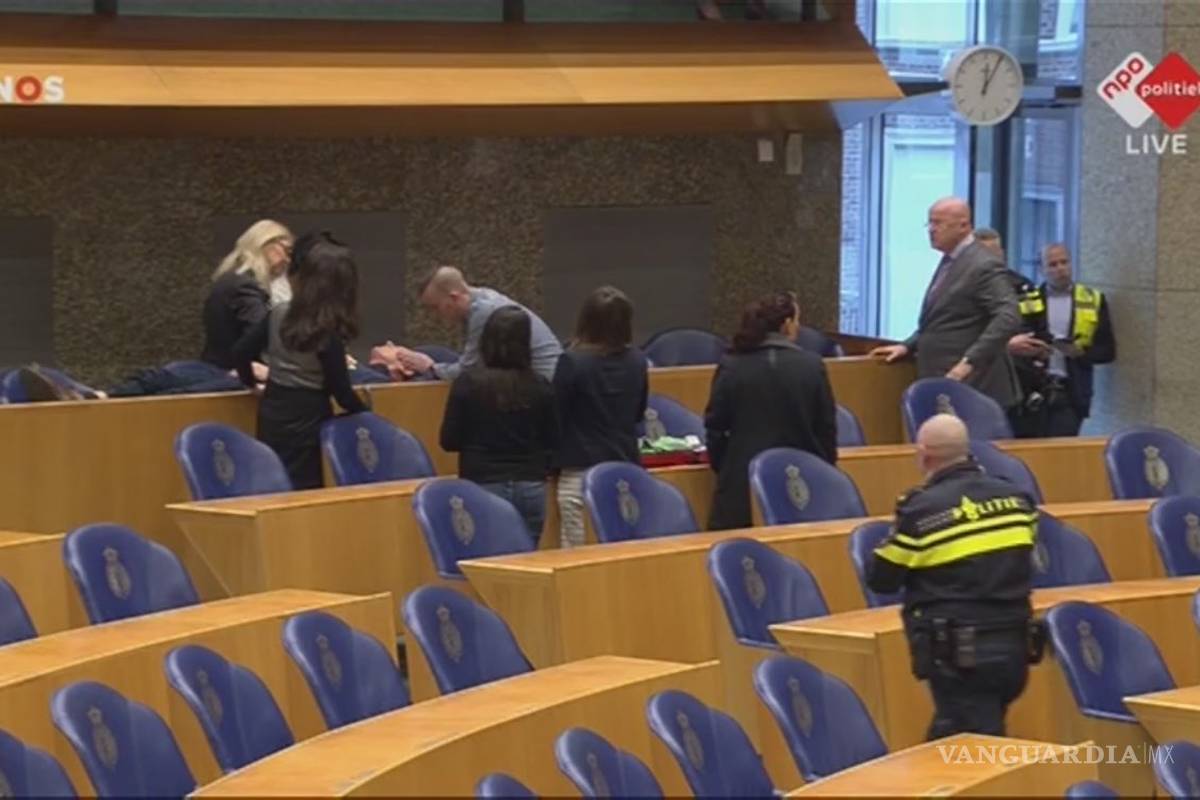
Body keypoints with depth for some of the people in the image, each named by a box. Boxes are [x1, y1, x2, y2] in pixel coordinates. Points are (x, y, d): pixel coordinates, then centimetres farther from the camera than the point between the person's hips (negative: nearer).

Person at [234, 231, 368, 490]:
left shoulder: (278, 314, -2)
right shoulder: (329, 332, -16)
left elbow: (241, 353, 4)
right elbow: (340, 390, -13)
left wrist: (252, 381, 24)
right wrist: (366, 413, 6)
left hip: (272, 413, 5)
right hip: (307, 420, -5)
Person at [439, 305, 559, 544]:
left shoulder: (468, 383, -9)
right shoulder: (539, 387, -4)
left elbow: (449, 441, -4)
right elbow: (552, 442, 4)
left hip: (483, 488, -2)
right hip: (530, 488, 2)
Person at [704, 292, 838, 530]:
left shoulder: (730, 367, -4)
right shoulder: (812, 366, -2)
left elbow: (715, 427, 1)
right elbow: (827, 428, 3)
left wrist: (722, 467, 16)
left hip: (743, 484, -1)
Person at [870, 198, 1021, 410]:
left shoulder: (984, 265, -12)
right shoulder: (949, 262, 17)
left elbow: (1008, 318, -22)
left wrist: (970, 361, -27)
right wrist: (908, 346, 14)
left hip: (969, 385, -9)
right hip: (942, 384, 9)